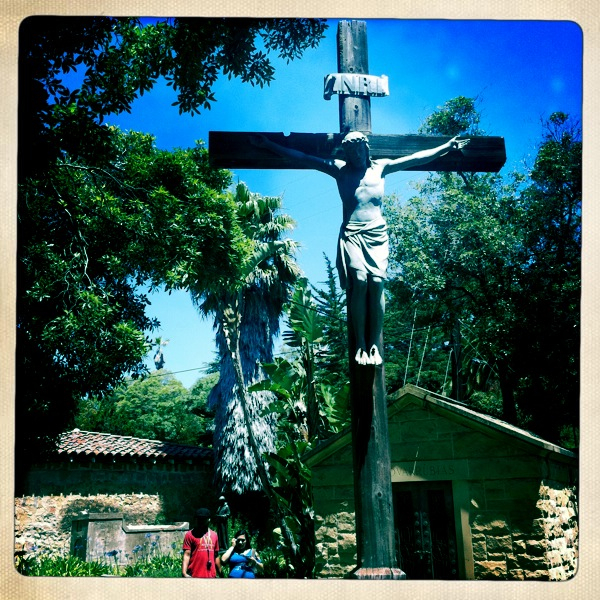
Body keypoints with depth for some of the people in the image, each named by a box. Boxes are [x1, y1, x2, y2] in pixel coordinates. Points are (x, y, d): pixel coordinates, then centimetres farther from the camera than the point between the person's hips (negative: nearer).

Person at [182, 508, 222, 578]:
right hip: (194, 576, -5)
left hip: (211, 576, 5)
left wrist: (220, 573, 16)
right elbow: (187, 554, -9)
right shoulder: (190, 535, -2)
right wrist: (184, 572, -22)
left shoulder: (214, 535, 12)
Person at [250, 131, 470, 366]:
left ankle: (375, 344, -14)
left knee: (376, 283, -16)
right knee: (359, 281, -20)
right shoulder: (339, 169, 13)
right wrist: (268, 145, 8)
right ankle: (360, 343, -17)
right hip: (351, 234, -1)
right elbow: (302, 158, 11)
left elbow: (418, 158, 18)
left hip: (377, 234, 1)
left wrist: (447, 147, 18)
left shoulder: (381, 167, 16)